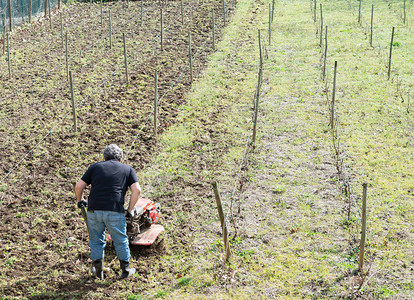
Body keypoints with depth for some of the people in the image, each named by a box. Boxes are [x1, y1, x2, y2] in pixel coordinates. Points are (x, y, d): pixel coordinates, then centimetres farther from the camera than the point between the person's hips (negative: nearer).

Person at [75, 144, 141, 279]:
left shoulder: (95, 167, 15)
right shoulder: (128, 170, 13)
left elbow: (79, 186, 10)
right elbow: (136, 190, -1)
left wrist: (80, 201, 26)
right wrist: (129, 210, 6)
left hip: (94, 210, 1)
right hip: (115, 212, -1)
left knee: (96, 240, 18)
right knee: (121, 241, 15)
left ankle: (98, 271, 25)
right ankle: (125, 270, 25)